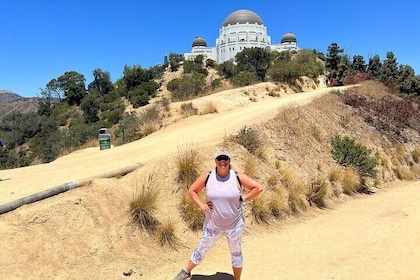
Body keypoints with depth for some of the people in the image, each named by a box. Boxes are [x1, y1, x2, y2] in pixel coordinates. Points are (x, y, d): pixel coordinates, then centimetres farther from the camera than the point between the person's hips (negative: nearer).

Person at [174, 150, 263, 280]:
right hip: (213, 224, 1)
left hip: (234, 224, 0)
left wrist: (243, 199, -11)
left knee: (236, 252, 16)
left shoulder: (238, 177, -12)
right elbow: (192, 190, 2)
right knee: (202, 249, 15)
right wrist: (202, 205, -7)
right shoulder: (207, 177, -10)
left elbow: (258, 188, -7)